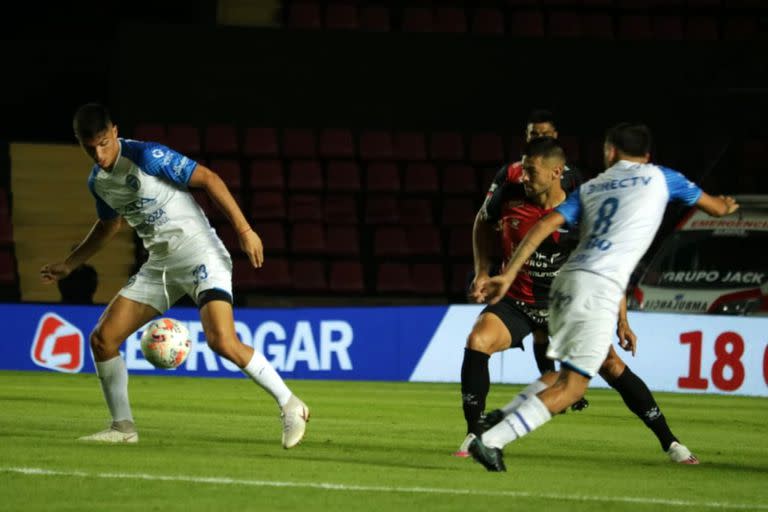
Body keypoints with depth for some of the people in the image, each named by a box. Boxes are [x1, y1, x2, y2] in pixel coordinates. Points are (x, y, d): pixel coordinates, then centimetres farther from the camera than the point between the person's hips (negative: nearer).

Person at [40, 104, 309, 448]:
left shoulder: (147, 157, -16)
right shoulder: (98, 181, 7)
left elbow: (207, 178, -14)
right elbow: (108, 225, 28)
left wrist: (244, 229, -18)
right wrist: (68, 265, 29)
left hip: (199, 254, -8)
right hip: (159, 265, 8)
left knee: (221, 341, -25)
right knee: (102, 338, 0)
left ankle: (290, 406, -11)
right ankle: (123, 427, 13)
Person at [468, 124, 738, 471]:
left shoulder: (590, 188, 21)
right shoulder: (660, 178, 13)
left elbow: (546, 225, 7)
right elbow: (717, 208, 26)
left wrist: (508, 274, 4)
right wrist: (725, 205, 51)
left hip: (566, 282, 6)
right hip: (599, 287, -6)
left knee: (572, 372, 22)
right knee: (571, 386, -4)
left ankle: (501, 418, 9)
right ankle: (490, 441, -14)